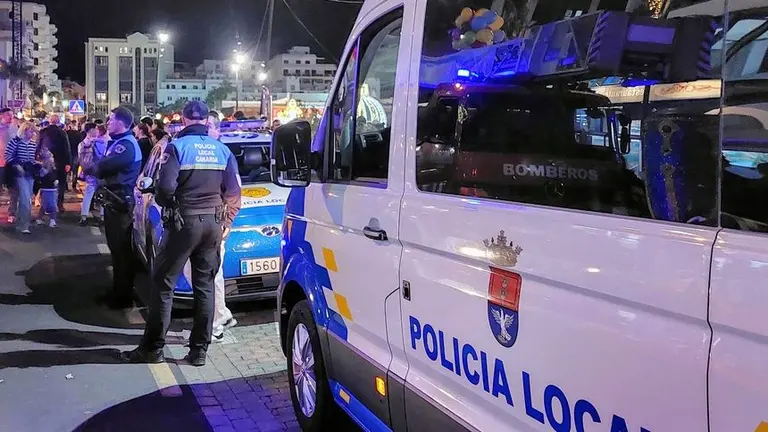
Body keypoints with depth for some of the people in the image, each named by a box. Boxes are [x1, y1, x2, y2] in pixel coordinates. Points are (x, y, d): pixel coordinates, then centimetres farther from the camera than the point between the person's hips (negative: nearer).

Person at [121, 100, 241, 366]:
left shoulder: (177, 146, -7)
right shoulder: (222, 149, 6)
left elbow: (165, 186, -18)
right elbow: (233, 191, 4)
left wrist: (166, 204, 4)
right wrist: (227, 220, 14)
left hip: (184, 222, -4)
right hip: (213, 224, 4)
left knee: (163, 284, 4)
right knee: (205, 286, 8)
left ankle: (153, 348, 8)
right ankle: (199, 350, 11)